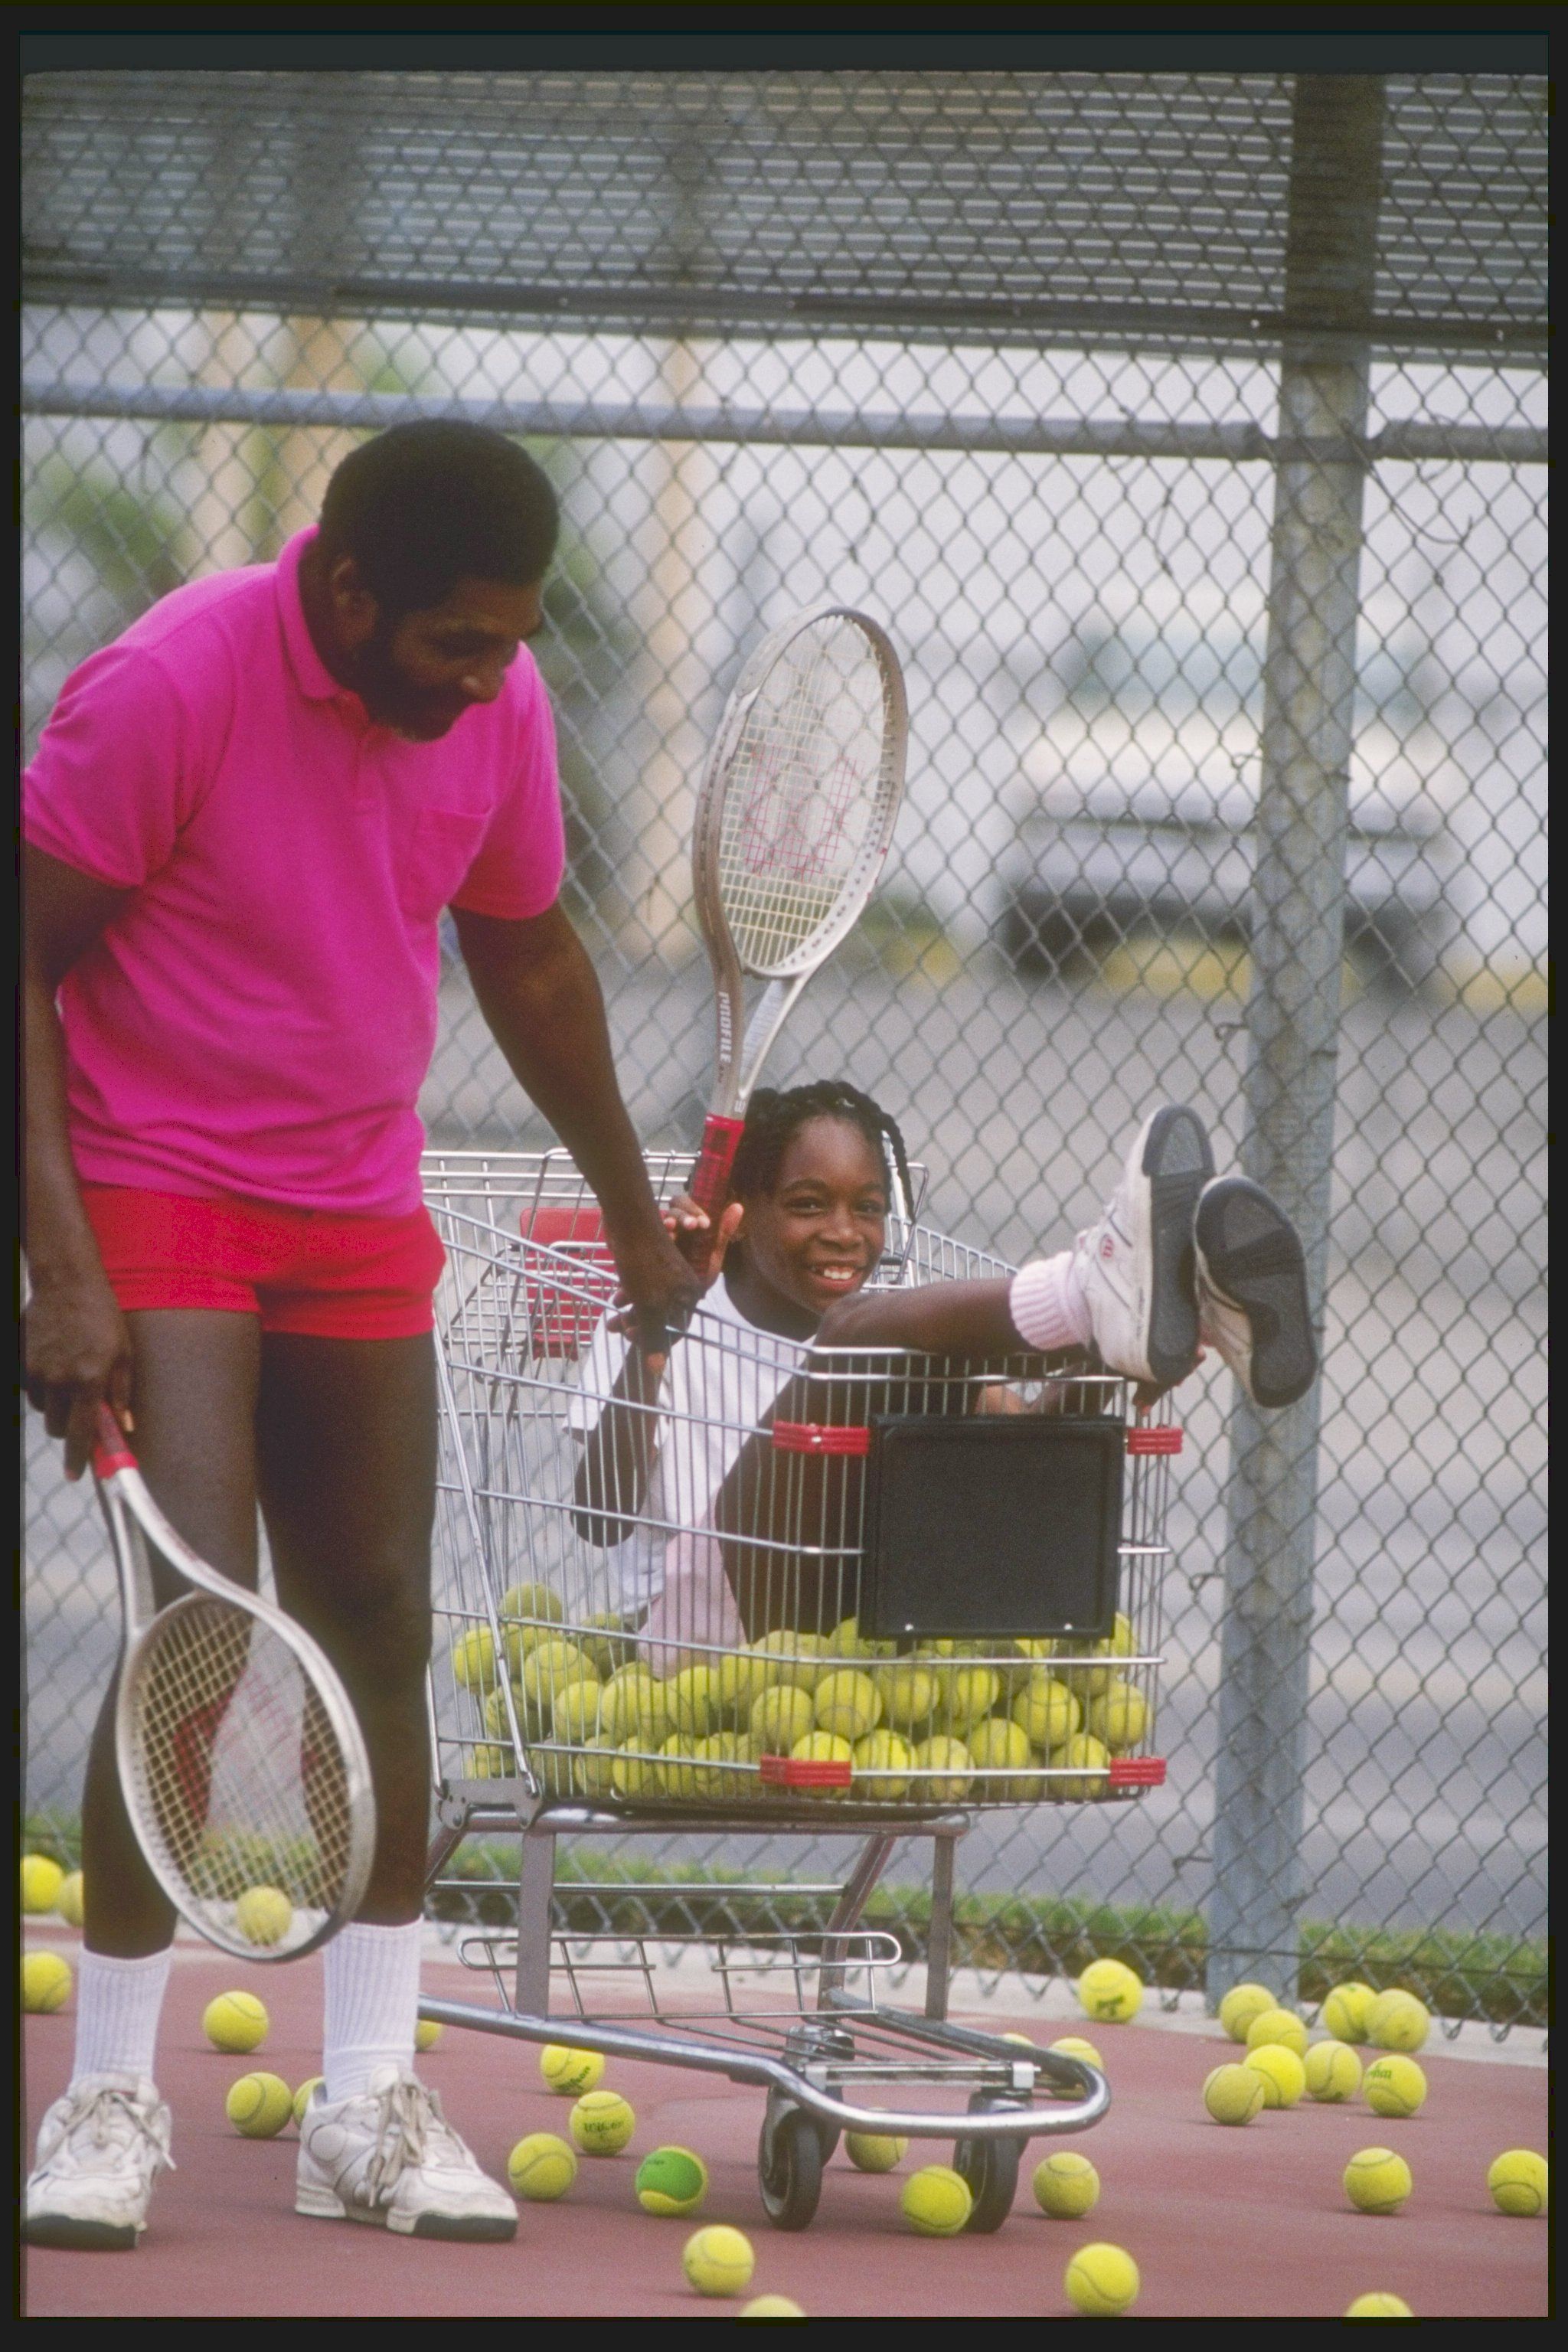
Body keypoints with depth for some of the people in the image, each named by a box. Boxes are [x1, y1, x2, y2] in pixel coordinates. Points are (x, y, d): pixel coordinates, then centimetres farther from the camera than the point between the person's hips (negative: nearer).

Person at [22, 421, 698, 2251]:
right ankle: (107, 2100, -7)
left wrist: (633, 1214, 24)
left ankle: (366, 2102, 13)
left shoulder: (495, 707, -1)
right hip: (151, 1198, -6)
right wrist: (63, 1263, -21)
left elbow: (527, 961, 16)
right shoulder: (165, 690, -19)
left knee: (377, 1632, 5)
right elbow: (26, 964, -14)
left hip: (359, 1219, 6)